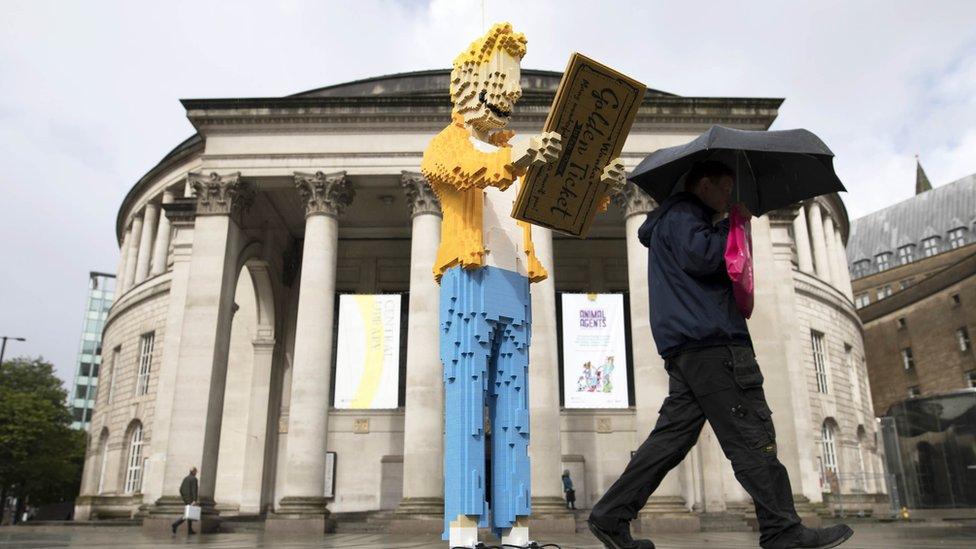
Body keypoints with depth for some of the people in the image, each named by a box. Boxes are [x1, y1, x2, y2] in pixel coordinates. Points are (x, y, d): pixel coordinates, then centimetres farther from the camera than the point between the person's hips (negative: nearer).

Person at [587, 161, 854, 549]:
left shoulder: (670, 221, 31)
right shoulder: (682, 215, -1)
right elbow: (699, 255, -18)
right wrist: (733, 226, -4)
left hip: (685, 350, 10)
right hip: (710, 342, -10)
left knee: (672, 437, 5)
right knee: (751, 437, -8)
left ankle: (610, 516, 4)